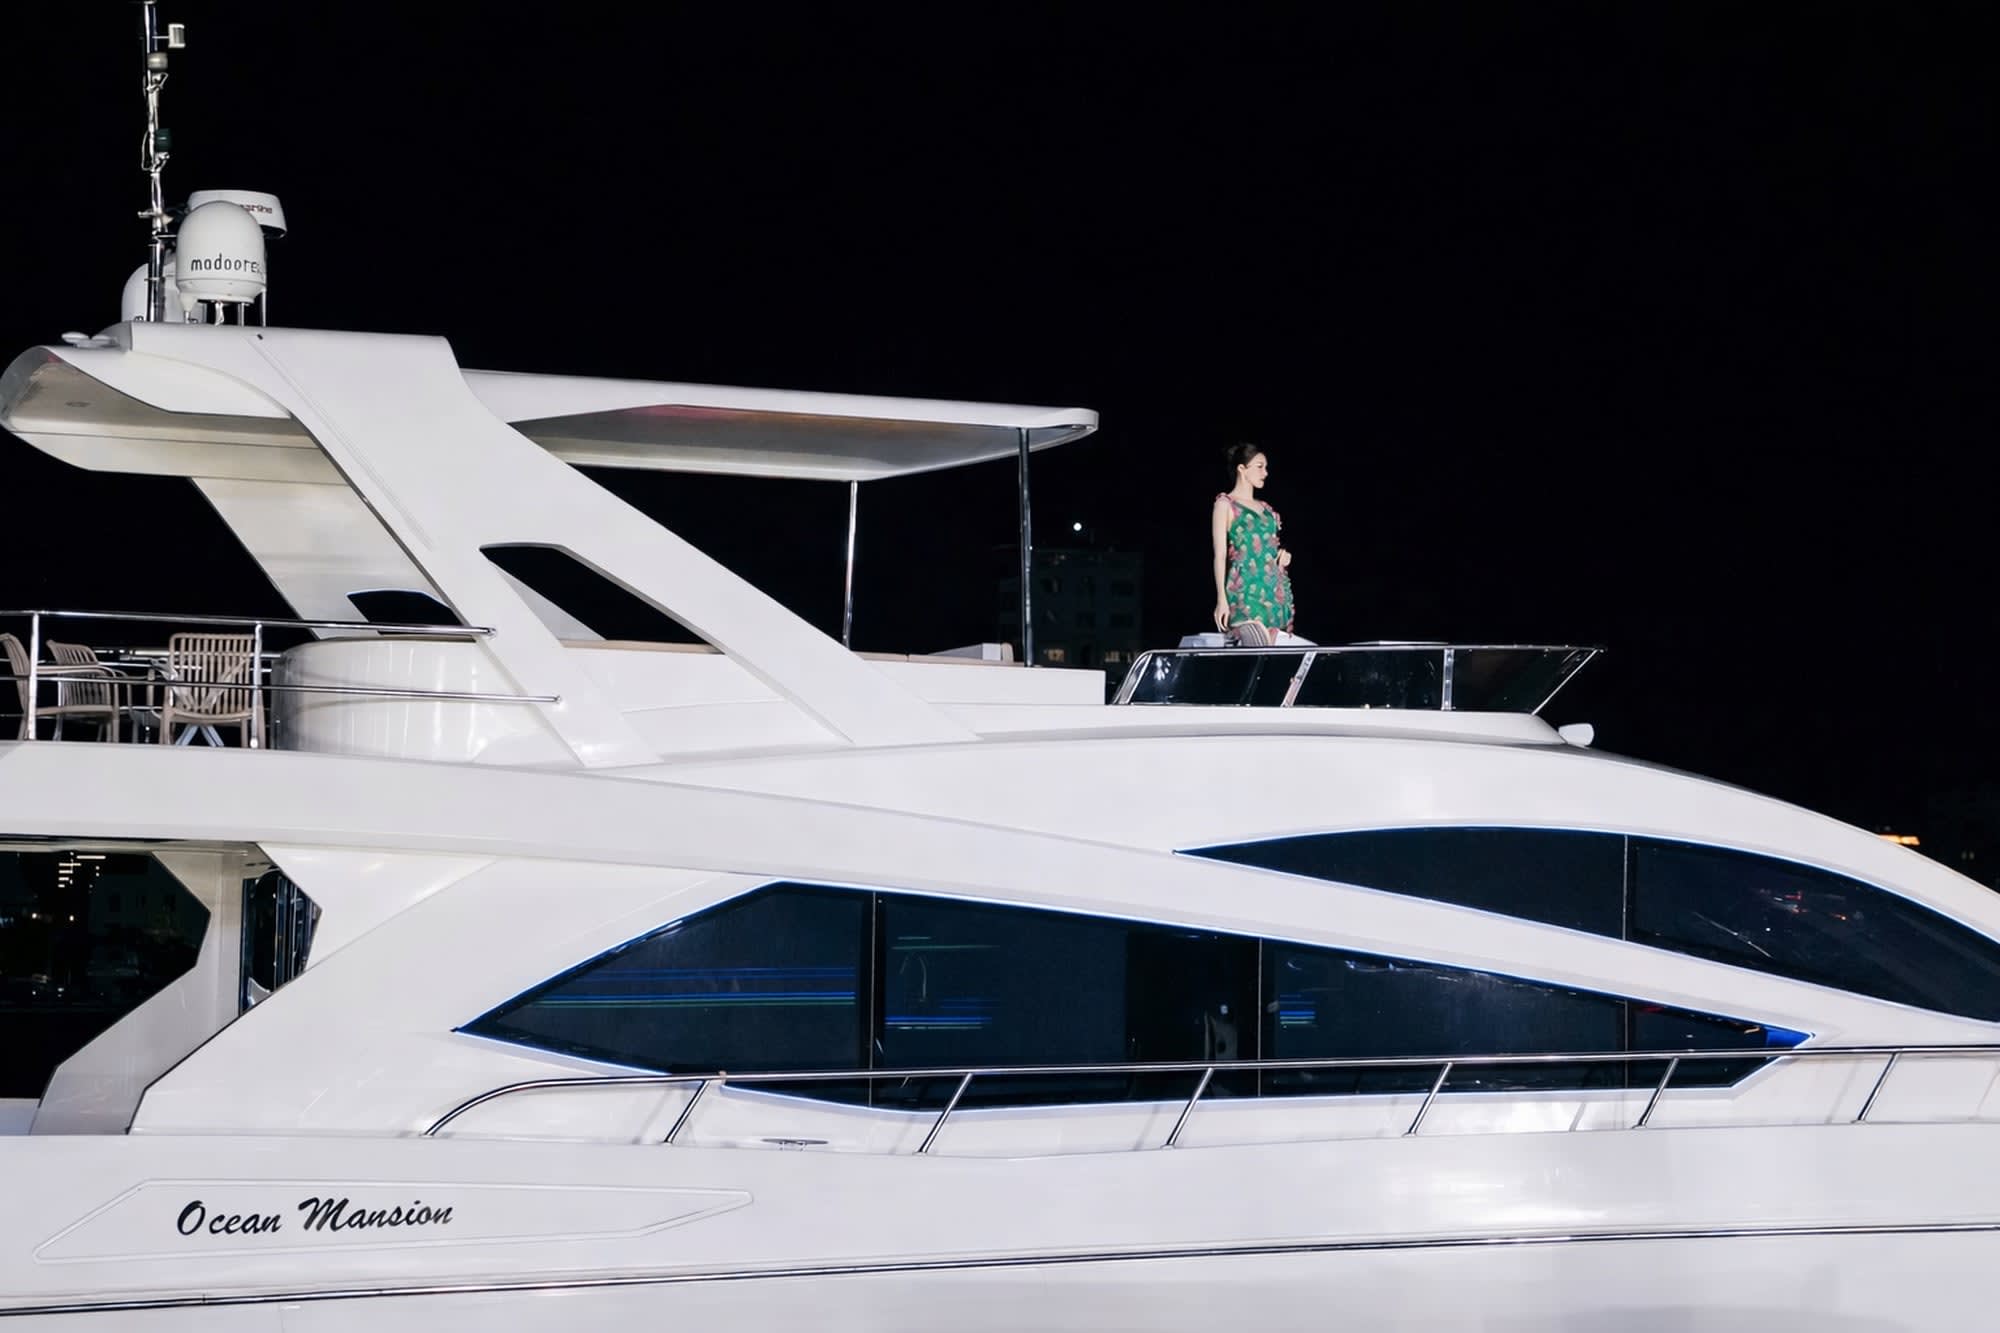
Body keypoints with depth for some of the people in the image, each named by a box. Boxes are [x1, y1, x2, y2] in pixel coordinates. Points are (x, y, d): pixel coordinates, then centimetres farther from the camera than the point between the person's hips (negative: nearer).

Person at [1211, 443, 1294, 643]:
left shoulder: (1265, 509, 19)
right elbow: (1220, 555, -5)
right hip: (1245, 590, -7)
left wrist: (1284, 556, 4)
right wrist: (1222, 598, -13)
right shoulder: (1226, 504, 1)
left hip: (1274, 589, 7)